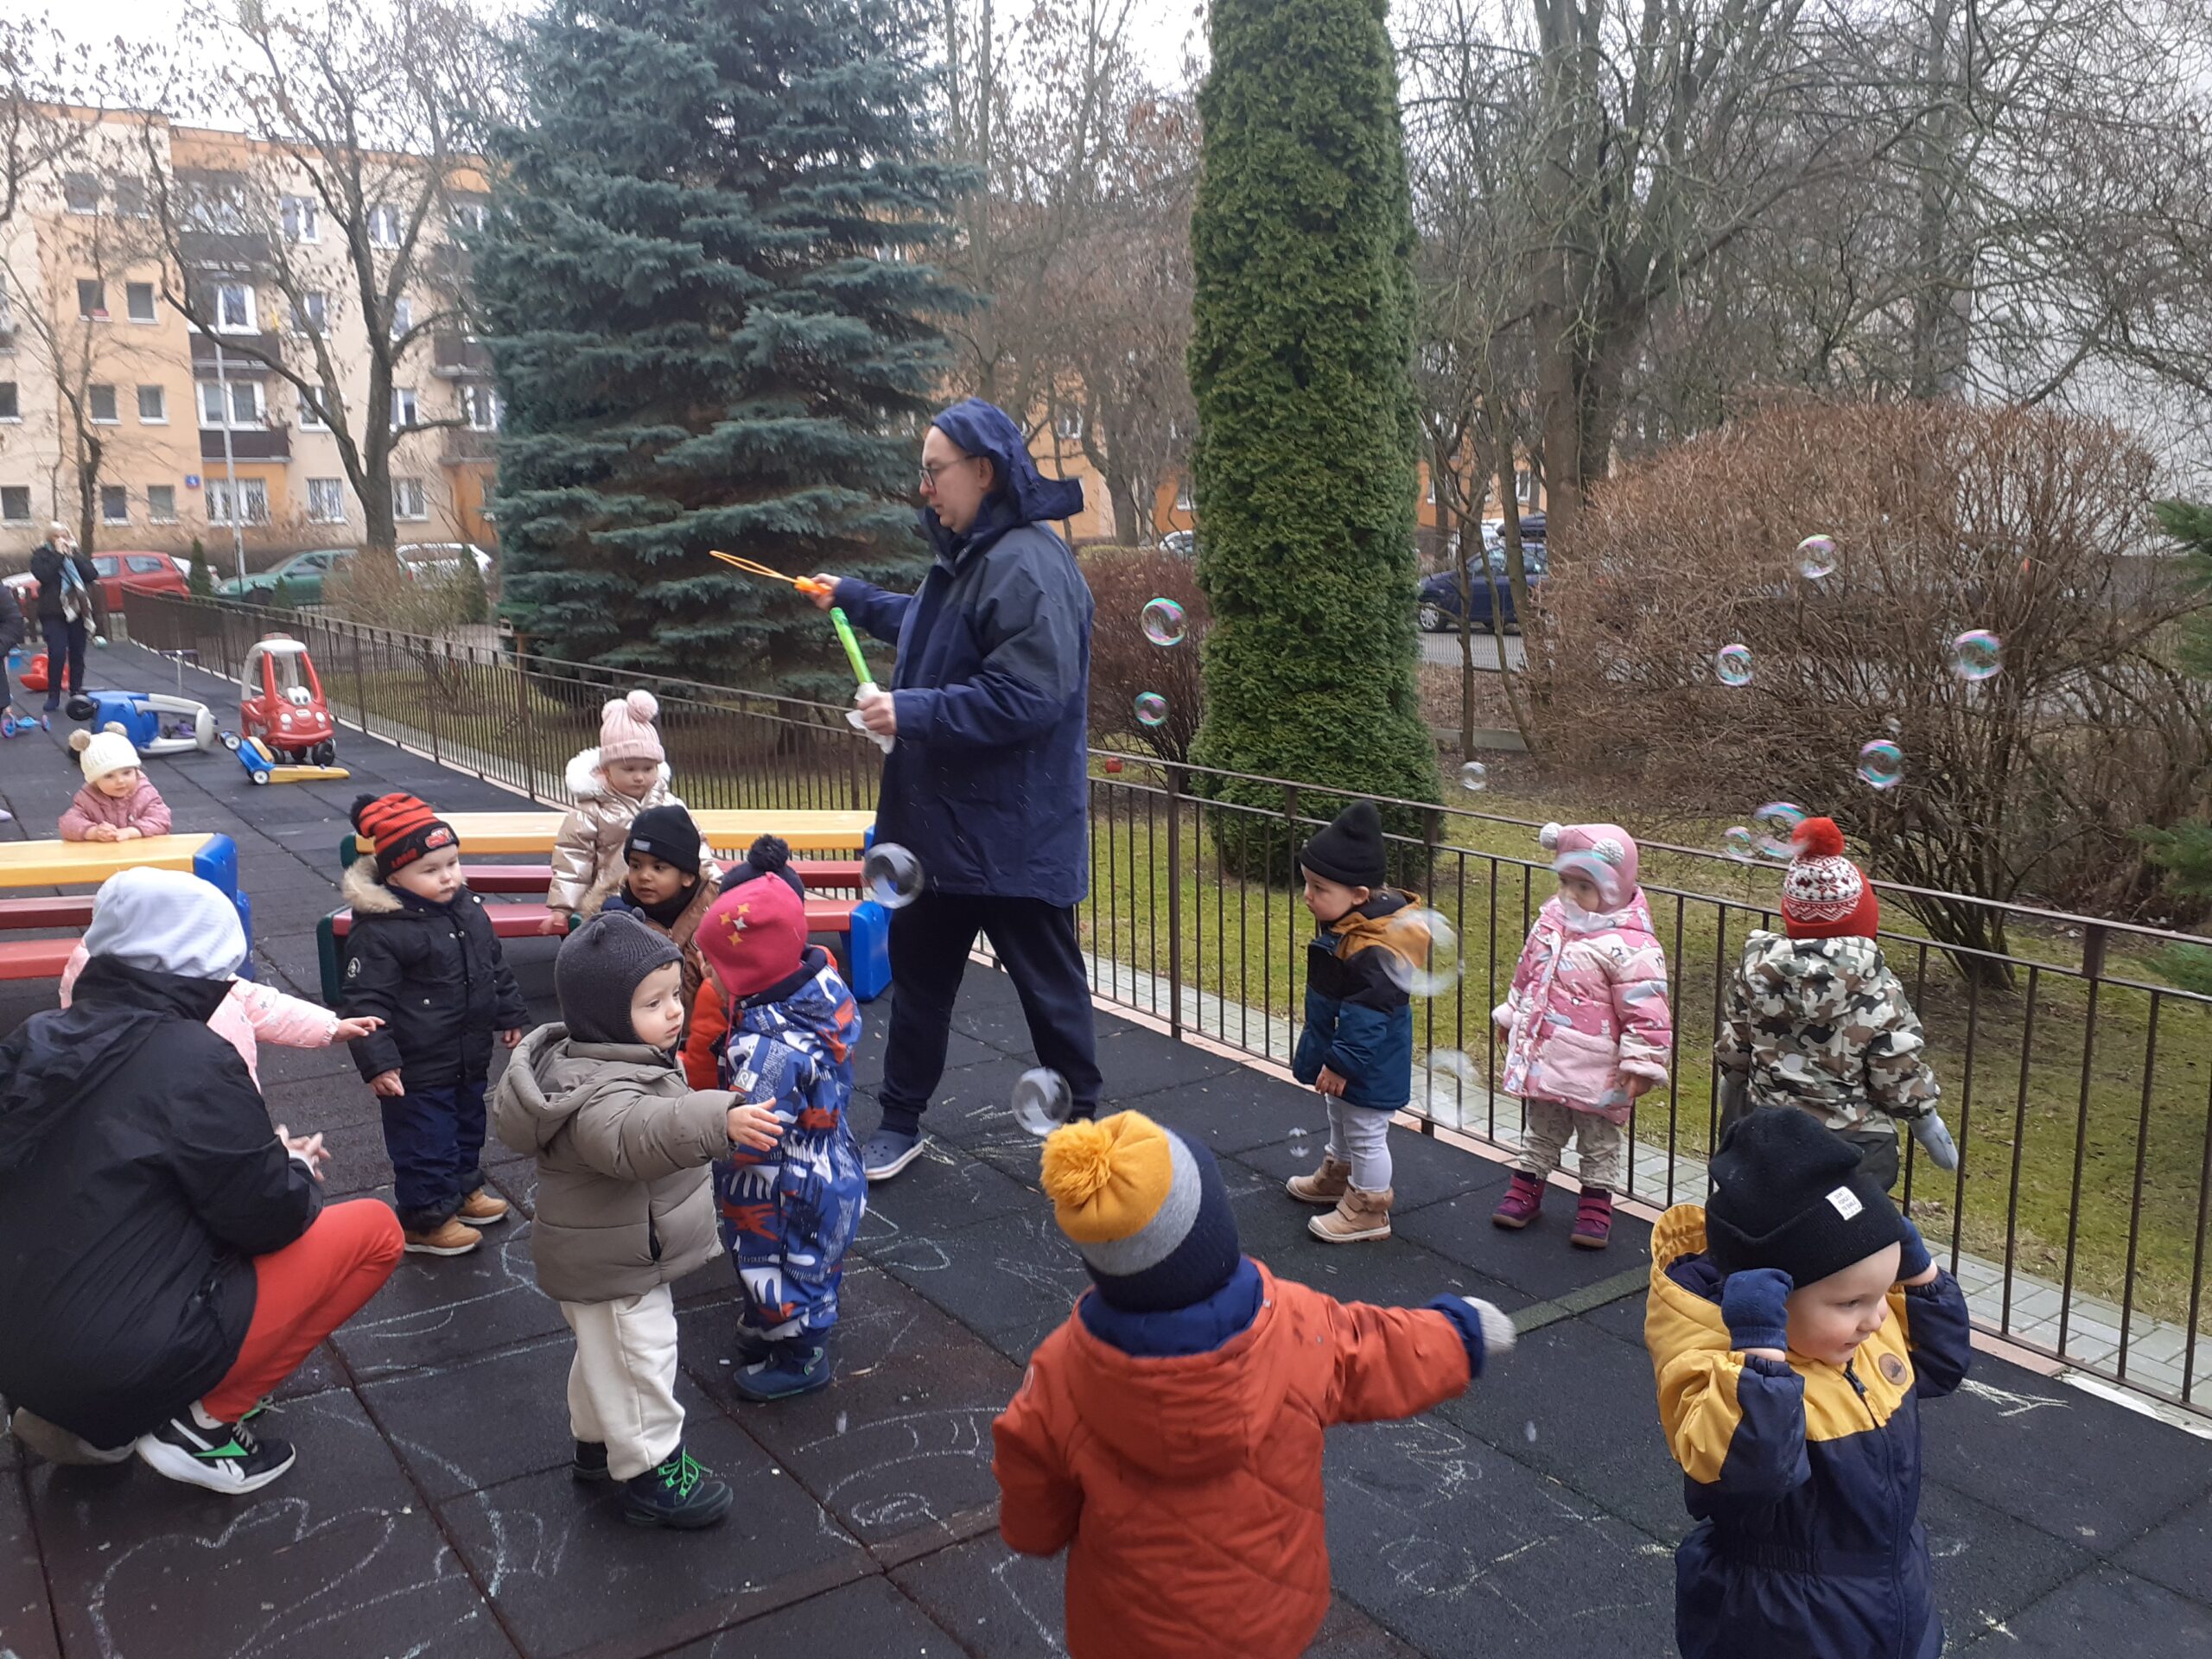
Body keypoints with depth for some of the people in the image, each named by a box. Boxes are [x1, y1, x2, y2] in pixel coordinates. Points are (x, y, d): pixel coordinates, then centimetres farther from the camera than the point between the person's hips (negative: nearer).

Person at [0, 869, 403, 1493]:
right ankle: (200, 1424, 1)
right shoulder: (192, 1060, -19)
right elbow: (268, 1220, -13)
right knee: (373, 1230, 2)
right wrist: (296, 1170, 9)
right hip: (130, 1363, -8)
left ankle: (93, 1419, 17)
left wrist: (267, 1160, 11)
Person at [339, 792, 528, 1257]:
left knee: (468, 1126, 24)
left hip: (471, 1058, 8)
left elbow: (496, 966, 14)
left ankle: (464, 1189, 44)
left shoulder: (467, 909, 1)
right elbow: (364, 1002, -22)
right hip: (417, 1070, -8)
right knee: (424, 1143, 5)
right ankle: (425, 1220, 21)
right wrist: (378, 1062, -25)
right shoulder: (378, 932, -23)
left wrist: (510, 1015, 20)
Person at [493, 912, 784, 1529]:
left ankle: (595, 1444, 48)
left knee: (605, 1356, 28)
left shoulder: (620, 1060, -2)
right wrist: (722, 1119, -70)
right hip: (614, 1271, -10)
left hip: (620, 1258, 10)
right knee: (637, 1366, 7)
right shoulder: (598, 1090, -36)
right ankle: (652, 1477, 24)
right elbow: (635, 1135, -58)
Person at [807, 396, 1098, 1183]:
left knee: (1047, 983, 6)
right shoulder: (965, 556, 12)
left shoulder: (1028, 567, -21)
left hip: (1012, 838, -10)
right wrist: (852, 597, 33)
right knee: (918, 973, 18)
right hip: (941, 822, 10)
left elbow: (1028, 698, -30)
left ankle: (1080, 1126, 23)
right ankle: (901, 1121, 32)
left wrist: (912, 712, -25)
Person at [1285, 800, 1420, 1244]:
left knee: (1365, 1135, 7)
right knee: (1341, 1120, 29)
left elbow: (1365, 1018, -31)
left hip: (1369, 1065, -10)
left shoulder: (1371, 952, -34)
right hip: (1344, 1054, 10)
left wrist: (1341, 1064, -24)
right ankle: (1336, 1175, 50)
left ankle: (1367, 1210, 22)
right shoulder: (1344, 930, -1)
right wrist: (1324, 1051, 23)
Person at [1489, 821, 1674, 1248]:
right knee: (1541, 1129, 22)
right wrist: (1509, 1017, 23)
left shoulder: (1629, 945, -23)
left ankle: (1596, 1203, 29)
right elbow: (1526, 975, 15)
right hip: (1541, 1056, 6)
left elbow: (1646, 1010, -21)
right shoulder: (1551, 921, 0)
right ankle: (1527, 1187, 37)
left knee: (1599, 1139, 14)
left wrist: (1640, 1063, -20)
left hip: (1595, 1070, -6)